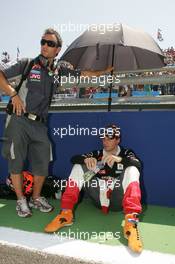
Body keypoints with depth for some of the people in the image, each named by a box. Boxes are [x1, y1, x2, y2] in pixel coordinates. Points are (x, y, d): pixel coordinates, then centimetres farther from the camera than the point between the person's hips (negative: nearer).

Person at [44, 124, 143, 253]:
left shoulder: (126, 153, 7)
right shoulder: (97, 154, 13)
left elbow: (138, 165, -16)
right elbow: (74, 159, 0)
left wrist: (119, 159, -34)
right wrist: (86, 159, -22)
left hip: (118, 200, -3)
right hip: (99, 198, 3)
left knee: (132, 170, -26)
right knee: (79, 167, -7)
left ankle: (131, 222, -44)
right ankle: (66, 213, -19)